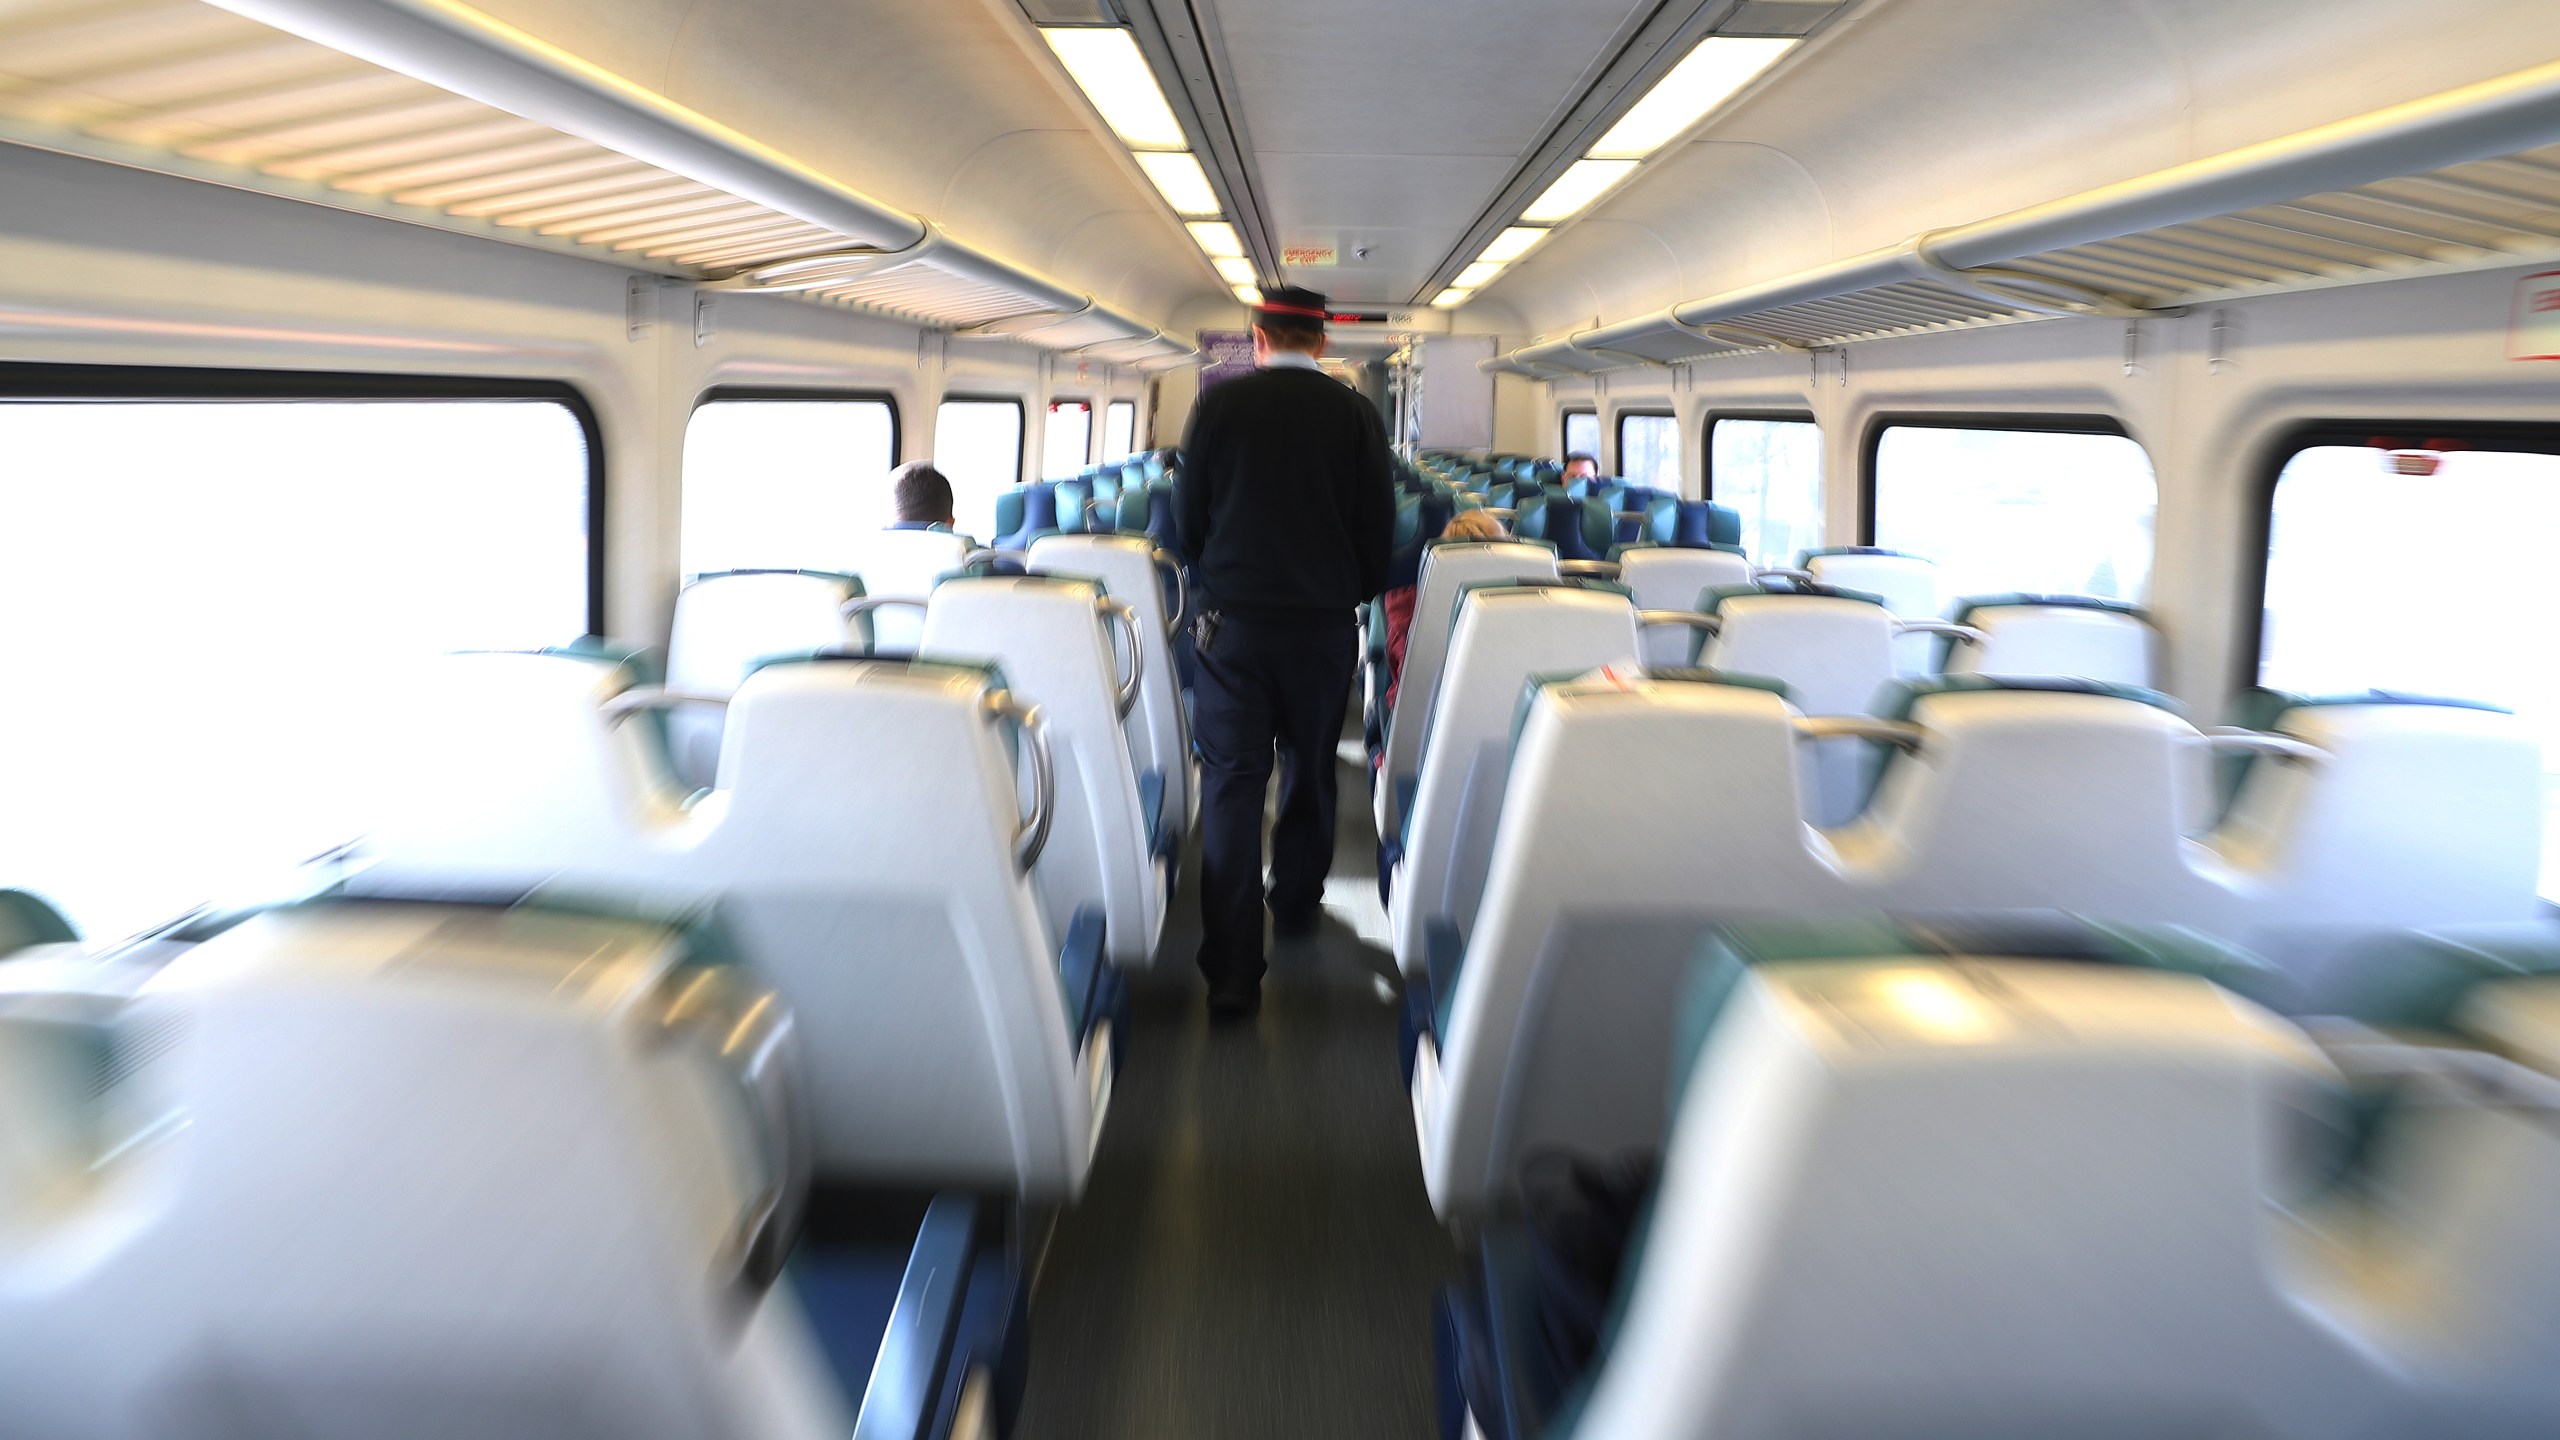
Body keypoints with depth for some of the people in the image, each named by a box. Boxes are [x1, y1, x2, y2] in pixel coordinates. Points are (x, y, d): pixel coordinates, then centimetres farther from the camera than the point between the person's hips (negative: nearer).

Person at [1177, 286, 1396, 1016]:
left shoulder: (1219, 405, -2)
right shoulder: (1357, 413, -2)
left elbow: (1188, 516, 4)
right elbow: (1379, 525, 2)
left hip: (1233, 619, -1)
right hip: (1325, 621, 1)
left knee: (1233, 780, -3)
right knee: (1309, 769, 19)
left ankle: (1233, 969, -9)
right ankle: (1296, 907, 36)